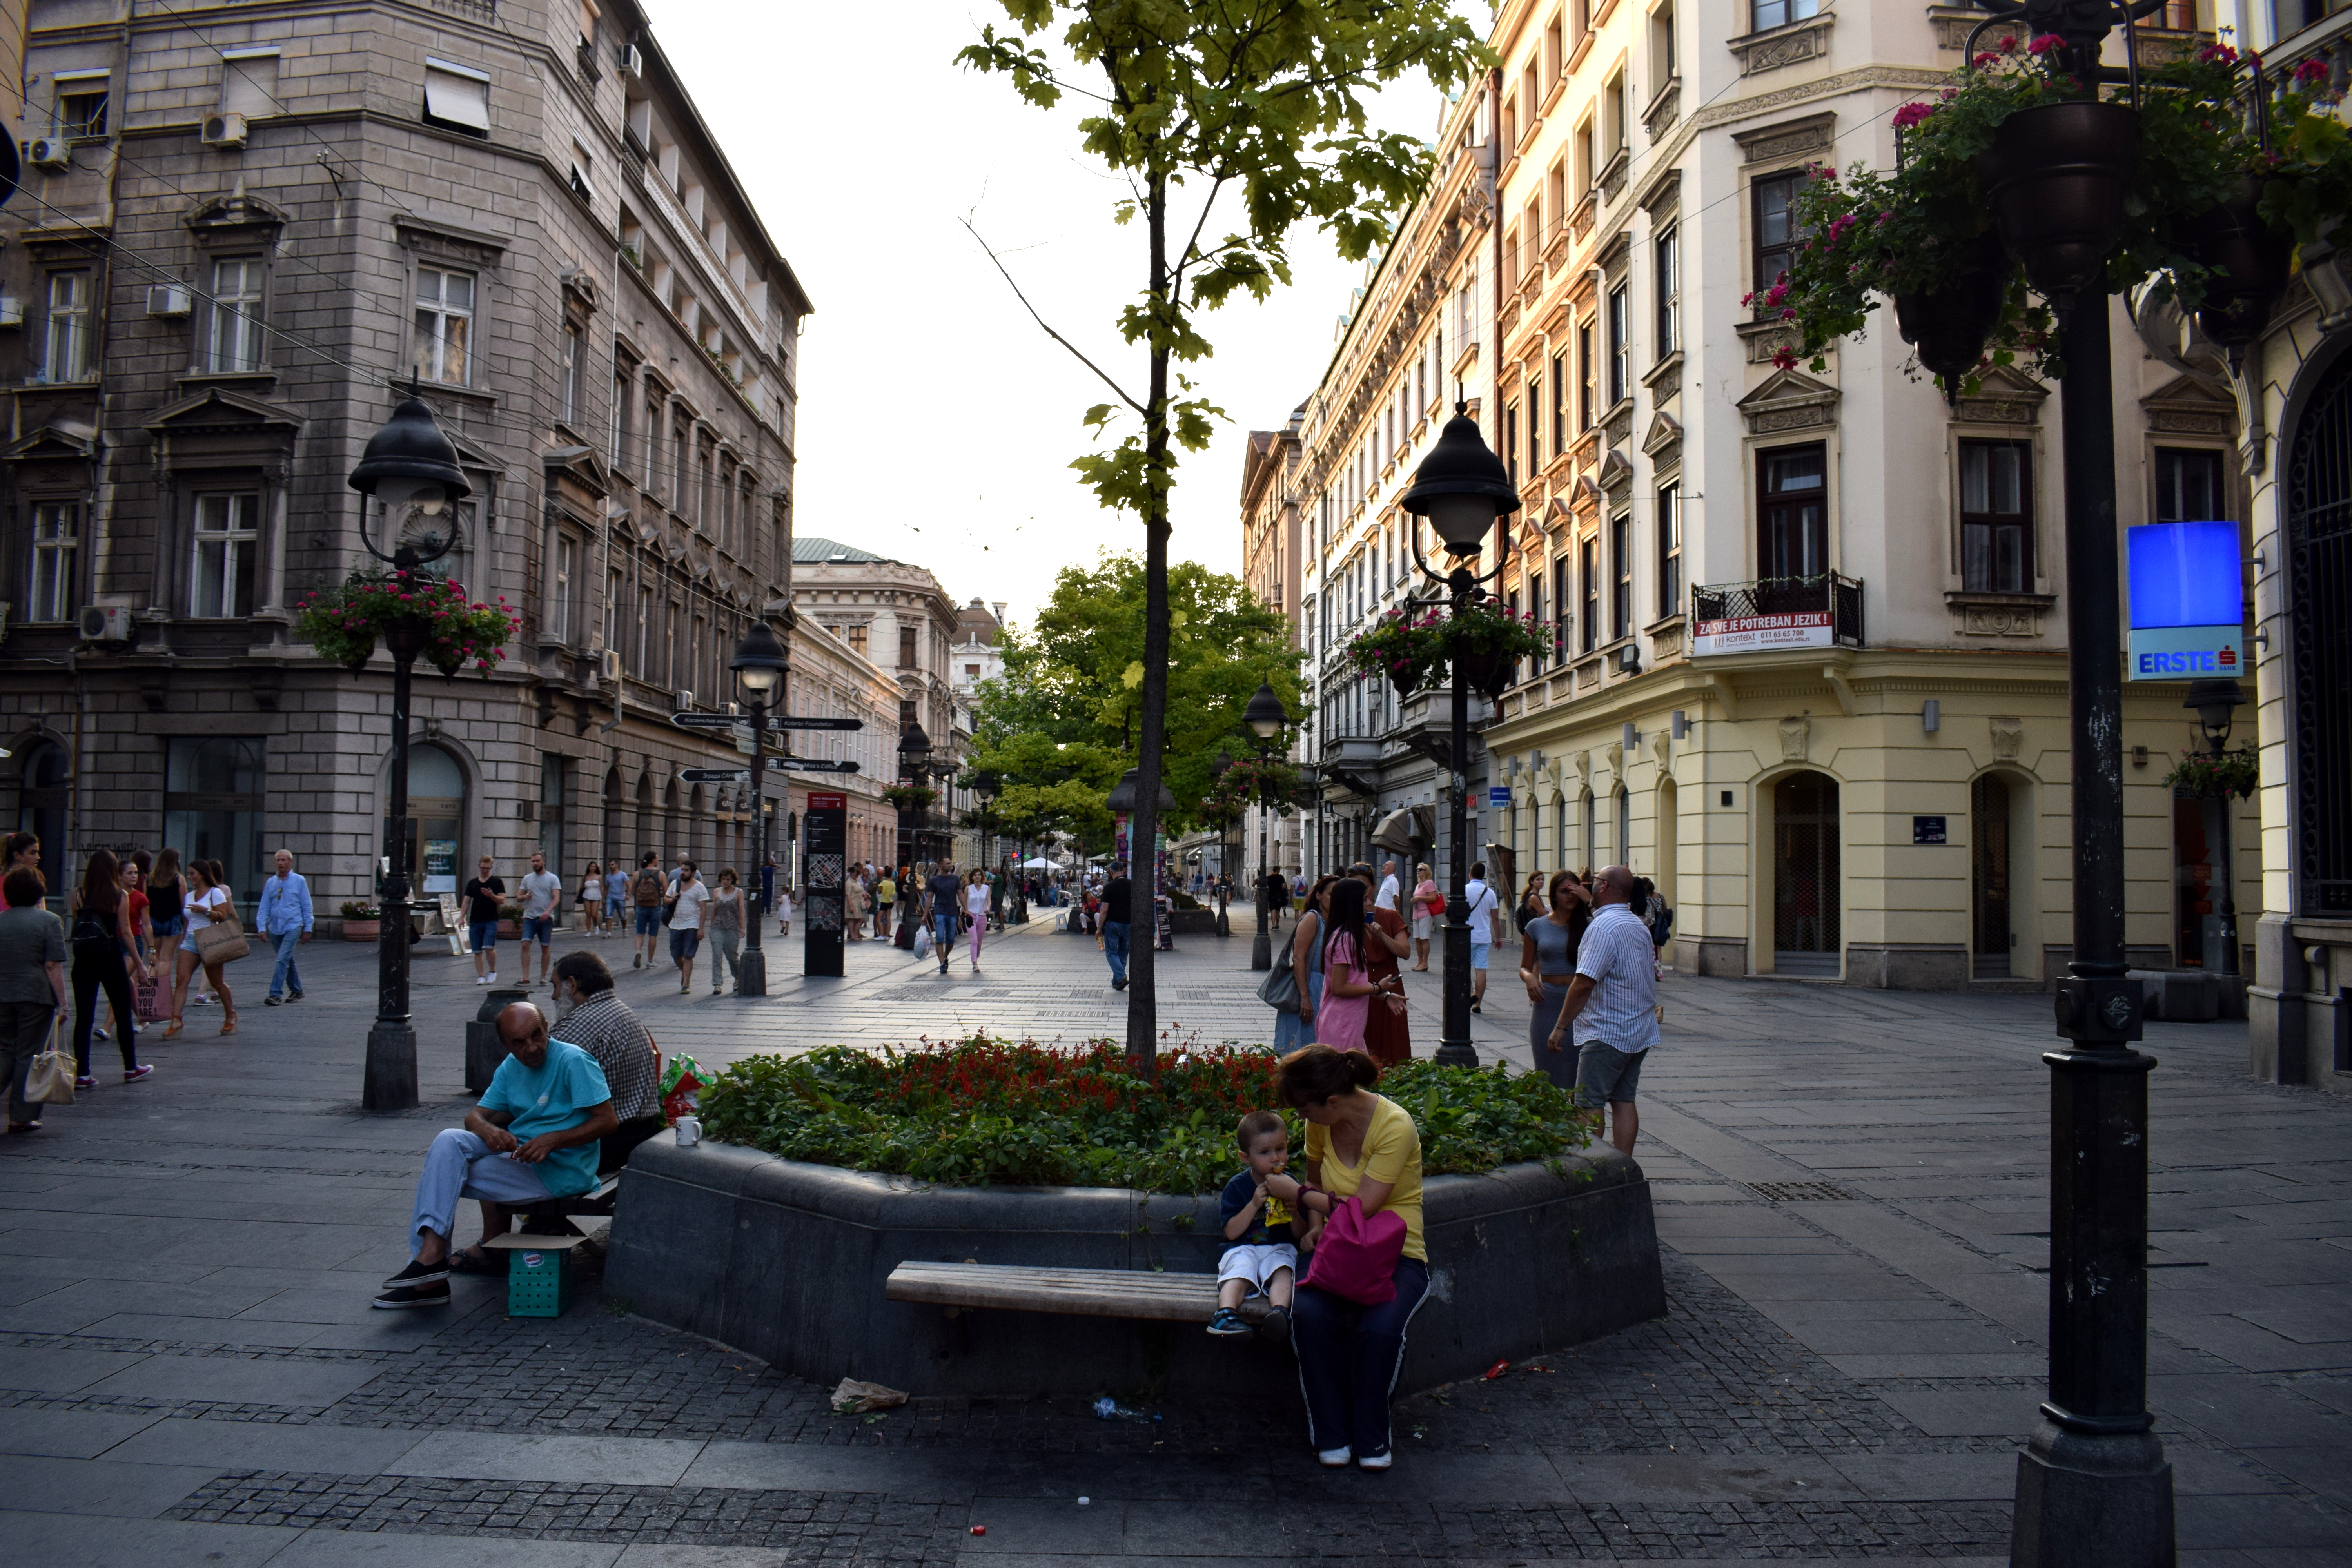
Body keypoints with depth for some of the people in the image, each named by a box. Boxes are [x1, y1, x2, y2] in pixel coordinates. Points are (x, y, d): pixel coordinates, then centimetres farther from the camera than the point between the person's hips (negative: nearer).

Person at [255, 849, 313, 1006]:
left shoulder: (299, 881, 1)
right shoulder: (270, 883, 9)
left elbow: (307, 906, 3)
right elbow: (264, 907, 9)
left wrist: (307, 929, 0)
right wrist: (262, 927, -2)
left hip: (293, 927, -4)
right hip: (275, 928, 4)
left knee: (283, 960, -16)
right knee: (287, 961, 14)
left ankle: (276, 994, -18)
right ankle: (296, 991, 27)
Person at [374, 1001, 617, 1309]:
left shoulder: (574, 1061, -13)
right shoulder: (511, 1068, 11)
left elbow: (609, 1120, -17)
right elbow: (475, 1116, 8)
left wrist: (552, 1140, -25)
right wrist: (488, 1130, -17)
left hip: (559, 1172, -8)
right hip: (517, 1153, 8)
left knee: (446, 1173, -14)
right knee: (448, 1140, -11)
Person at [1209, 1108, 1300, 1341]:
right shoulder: (1237, 1186, 1)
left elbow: (1299, 1235, 6)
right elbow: (1232, 1232, -5)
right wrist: (1254, 1204, -16)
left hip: (1280, 1249, 1)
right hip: (1244, 1249, -1)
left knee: (1283, 1271, -31)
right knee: (1238, 1274, -31)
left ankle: (1280, 1311, -55)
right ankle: (1226, 1312, -54)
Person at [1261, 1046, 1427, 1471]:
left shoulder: (1395, 1126, -19)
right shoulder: (1321, 1122, 0)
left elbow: (1361, 1209, -20)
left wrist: (1297, 1194, -8)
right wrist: (1316, 1226, 0)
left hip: (1398, 1255, -4)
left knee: (1380, 1328, -33)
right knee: (1309, 1315, -28)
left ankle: (1371, 1437, -7)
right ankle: (1332, 1435, -10)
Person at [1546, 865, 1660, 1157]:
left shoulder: (1603, 927, -17)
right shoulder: (1639, 925, 13)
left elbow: (1584, 983, -21)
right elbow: (1651, 973, 22)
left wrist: (1561, 1026, -16)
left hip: (1607, 1034, -9)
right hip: (1641, 1032, 9)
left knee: (1590, 1103, -3)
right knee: (1623, 1100, 10)